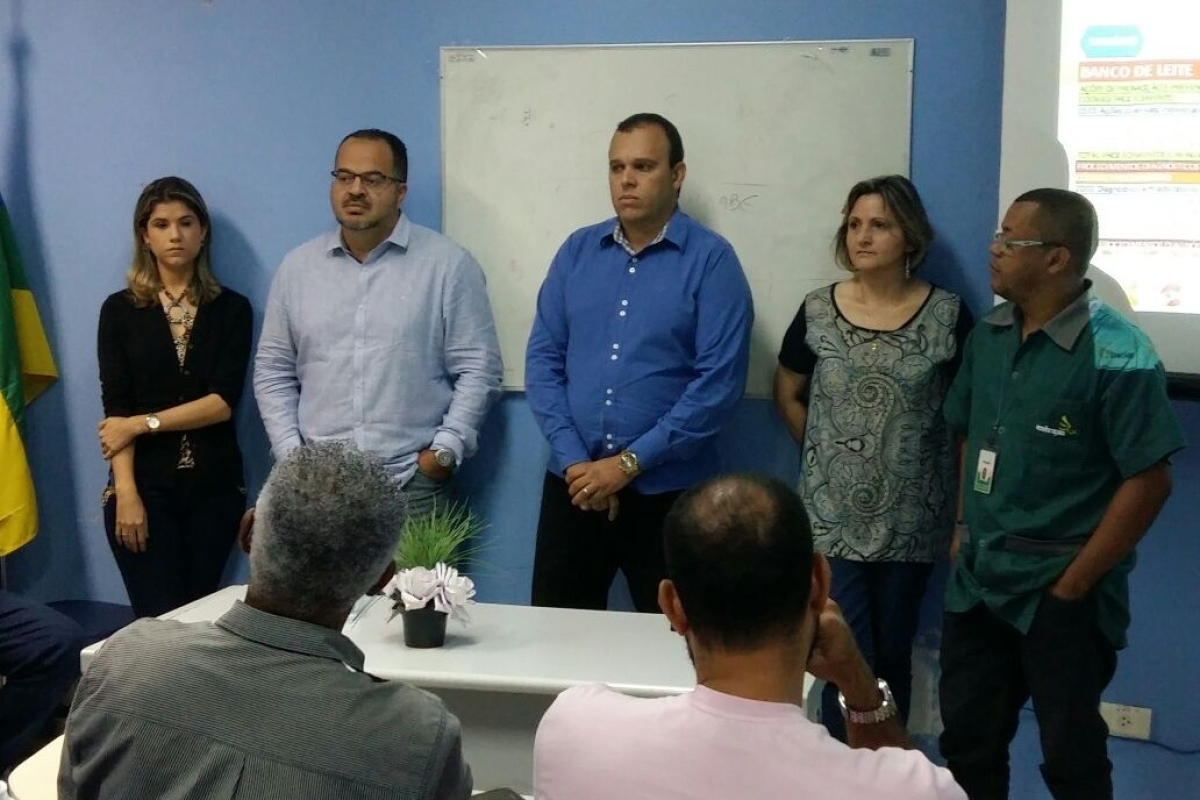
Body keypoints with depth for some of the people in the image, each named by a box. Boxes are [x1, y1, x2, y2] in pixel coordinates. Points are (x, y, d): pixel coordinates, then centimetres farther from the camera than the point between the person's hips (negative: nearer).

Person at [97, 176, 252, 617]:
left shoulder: (231, 309, 5)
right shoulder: (120, 309, 4)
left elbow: (224, 402, -5)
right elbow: (115, 410, -4)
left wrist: (143, 423, -11)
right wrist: (126, 493, -14)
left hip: (215, 486, 1)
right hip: (145, 485, -1)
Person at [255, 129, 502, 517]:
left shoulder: (448, 264, -2)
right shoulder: (298, 266, 9)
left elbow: (478, 369, -3)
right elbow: (273, 371, 12)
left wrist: (445, 451, -10)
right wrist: (291, 453, 2)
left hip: (414, 485, -3)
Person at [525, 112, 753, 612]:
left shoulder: (711, 260, -6)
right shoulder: (577, 251, 6)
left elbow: (720, 382, -12)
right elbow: (543, 358, 4)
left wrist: (630, 462, -14)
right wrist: (573, 461, -8)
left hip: (667, 492, -3)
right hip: (572, 485, 3)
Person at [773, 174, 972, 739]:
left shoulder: (946, 315, -4)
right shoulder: (817, 312, -1)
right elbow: (787, 396, 11)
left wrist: (966, 509, 0)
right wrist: (827, 455, 5)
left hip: (911, 519, 0)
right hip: (834, 516, 0)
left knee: (894, 651, 13)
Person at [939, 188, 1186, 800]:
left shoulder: (1116, 355, -16)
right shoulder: (988, 337, 4)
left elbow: (1149, 481, -16)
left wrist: (1074, 584, -13)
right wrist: (964, 530, 6)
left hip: (1061, 594, -6)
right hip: (977, 581, 6)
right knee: (966, 740, 16)